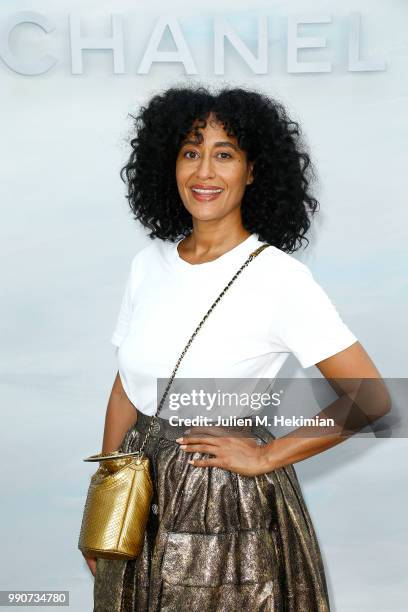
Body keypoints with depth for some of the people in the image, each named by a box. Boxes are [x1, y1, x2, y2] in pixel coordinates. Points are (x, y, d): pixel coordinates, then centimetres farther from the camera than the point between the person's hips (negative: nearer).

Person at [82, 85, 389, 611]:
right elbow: (125, 388, 6)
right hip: (142, 494, 5)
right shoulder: (149, 263, 0)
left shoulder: (280, 278, -17)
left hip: (229, 507, -5)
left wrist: (266, 457, -13)